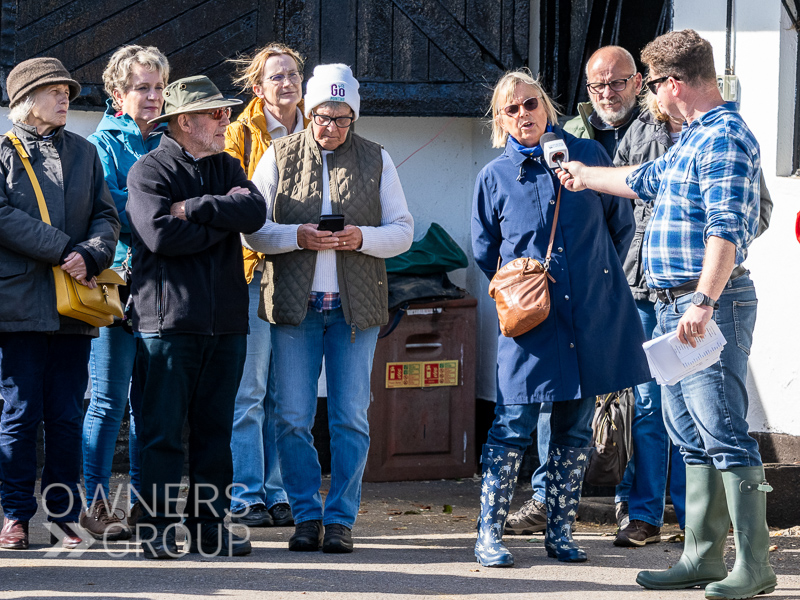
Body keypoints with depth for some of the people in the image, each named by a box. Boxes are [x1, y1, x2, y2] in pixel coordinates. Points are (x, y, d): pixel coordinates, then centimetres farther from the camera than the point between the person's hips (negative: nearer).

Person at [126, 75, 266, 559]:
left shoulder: (228, 168, 16)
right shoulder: (149, 171, -2)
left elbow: (255, 212, -3)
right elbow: (162, 234, -17)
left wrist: (196, 208, -12)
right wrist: (223, 217, -8)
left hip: (226, 319, 6)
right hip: (169, 318, -6)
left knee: (215, 428, 8)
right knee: (163, 428, -4)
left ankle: (210, 526, 14)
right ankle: (158, 529, 0)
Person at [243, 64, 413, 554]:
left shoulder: (376, 160, 9)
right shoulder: (280, 157, 6)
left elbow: (403, 232, 7)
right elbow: (253, 229, 2)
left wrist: (362, 237, -12)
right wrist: (298, 236, -16)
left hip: (356, 306, 0)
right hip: (294, 305, 0)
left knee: (351, 418, -1)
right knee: (293, 418, -1)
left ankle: (341, 518, 7)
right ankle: (306, 516, 10)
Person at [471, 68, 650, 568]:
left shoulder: (587, 155, 4)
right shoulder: (495, 176, 3)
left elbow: (622, 223, 14)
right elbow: (485, 254, 15)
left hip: (592, 318, 2)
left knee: (576, 429, 8)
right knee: (514, 426, -6)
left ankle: (561, 532, 17)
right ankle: (490, 535, 1)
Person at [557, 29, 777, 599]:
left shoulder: (725, 137, -13)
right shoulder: (694, 138, 19)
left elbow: (727, 229, -23)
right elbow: (645, 180, 38)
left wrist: (704, 302, -29)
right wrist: (583, 175, 51)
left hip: (711, 303, -11)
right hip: (675, 304, 11)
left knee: (724, 433, -12)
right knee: (691, 435, 11)